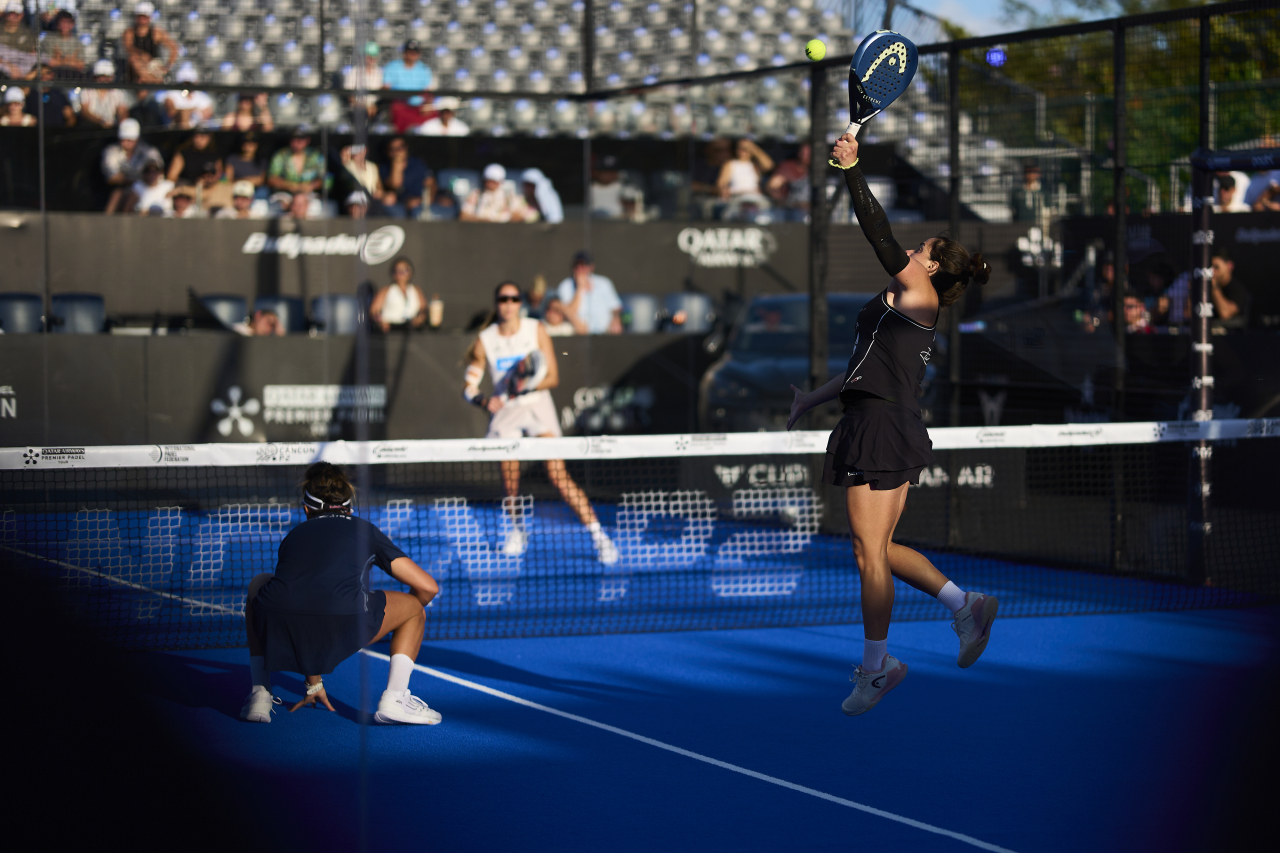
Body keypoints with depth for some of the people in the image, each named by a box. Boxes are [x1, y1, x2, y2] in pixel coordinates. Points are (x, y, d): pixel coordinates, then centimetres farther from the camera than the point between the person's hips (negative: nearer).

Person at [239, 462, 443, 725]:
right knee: (414, 607, 27)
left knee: (259, 585, 40)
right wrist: (412, 613, 53)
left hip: (278, 624, 3)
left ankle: (259, 696, 27)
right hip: (342, 625, -2)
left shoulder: (294, 535, 36)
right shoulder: (365, 531, 29)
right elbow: (428, 587, 27)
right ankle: (394, 699, 11)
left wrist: (314, 684, 55)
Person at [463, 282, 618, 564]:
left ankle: (598, 535, -15)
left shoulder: (536, 331, -4)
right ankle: (517, 529, 29)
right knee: (510, 482, 0)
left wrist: (528, 386, -23)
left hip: (537, 405, -2)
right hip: (505, 410, 2)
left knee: (557, 473, -15)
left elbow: (552, 377, -4)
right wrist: (485, 400, -20)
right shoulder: (484, 341, -2)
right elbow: (469, 387, 1)